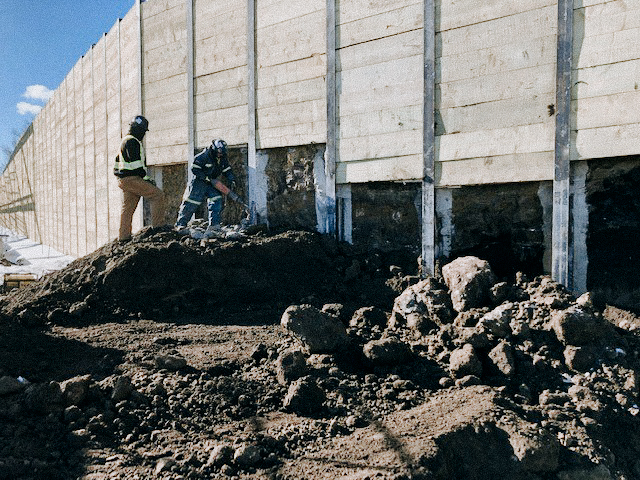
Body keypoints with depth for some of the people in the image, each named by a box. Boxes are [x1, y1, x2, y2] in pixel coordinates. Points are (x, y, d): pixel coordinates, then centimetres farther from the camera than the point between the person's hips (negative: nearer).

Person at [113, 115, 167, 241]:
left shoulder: (125, 141, 23)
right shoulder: (132, 142, -11)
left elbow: (117, 162, 27)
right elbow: (136, 163, -18)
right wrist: (147, 178, -13)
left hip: (124, 180, 11)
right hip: (132, 179, -11)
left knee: (127, 208, 11)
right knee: (158, 195, -9)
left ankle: (123, 236, 14)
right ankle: (158, 224, -10)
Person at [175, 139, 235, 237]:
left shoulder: (223, 159, -1)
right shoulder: (204, 156, -20)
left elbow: (227, 170, 8)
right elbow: (194, 169, -19)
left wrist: (232, 180, -8)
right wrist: (206, 178, -23)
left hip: (211, 183, 6)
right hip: (199, 182, -5)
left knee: (216, 201, -13)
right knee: (191, 203, -3)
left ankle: (213, 225, -12)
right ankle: (181, 225, 9)